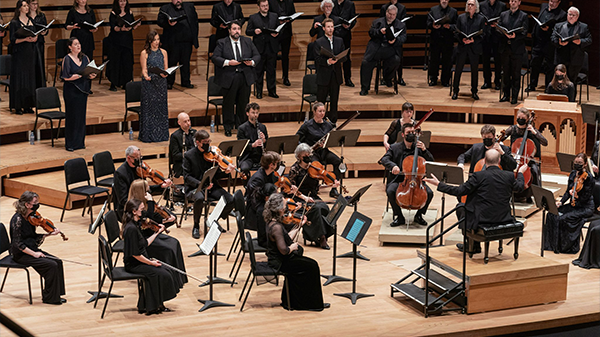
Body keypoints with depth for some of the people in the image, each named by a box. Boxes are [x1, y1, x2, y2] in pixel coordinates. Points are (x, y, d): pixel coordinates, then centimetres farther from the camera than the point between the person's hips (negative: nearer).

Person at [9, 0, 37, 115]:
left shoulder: (31, 20, 12)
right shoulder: (14, 22, -5)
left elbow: (35, 36, 15)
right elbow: (13, 40, -9)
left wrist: (34, 38, -8)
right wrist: (25, 39, -22)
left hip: (30, 53, 6)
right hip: (19, 54, -6)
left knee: (30, 77, 5)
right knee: (19, 78, -5)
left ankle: (27, 105, 10)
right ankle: (18, 106, -2)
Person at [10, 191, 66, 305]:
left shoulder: (30, 217, 6)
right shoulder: (17, 219, -20)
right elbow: (18, 243, -21)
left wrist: (49, 234, -1)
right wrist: (34, 254, -22)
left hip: (31, 249, 8)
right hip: (20, 255, -8)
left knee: (58, 262, -5)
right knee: (51, 265, -19)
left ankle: (56, 294, 1)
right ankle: (49, 297, -6)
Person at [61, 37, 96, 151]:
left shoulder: (84, 58, 9)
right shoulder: (67, 59, -9)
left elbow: (90, 72, 13)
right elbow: (66, 77, -15)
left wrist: (92, 76, -10)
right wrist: (80, 75, -25)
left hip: (82, 90, 6)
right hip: (71, 91, -6)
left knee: (81, 115, 10)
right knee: (72, 116, -2)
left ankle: (80, 142, 19)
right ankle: (70, 144, 5)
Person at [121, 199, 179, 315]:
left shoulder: (136, 225, 9)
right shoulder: (131, 229, -23)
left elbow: (145, 244, 16)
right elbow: (135, 254, -23)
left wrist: (157, 232, 16)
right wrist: (150, 263, -16)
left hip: (141, 261, 10)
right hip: (133, 265, -10)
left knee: (169, 271, 1)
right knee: (162, 274, -15)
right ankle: (152, 307, -1)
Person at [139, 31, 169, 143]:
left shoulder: (163, 52, 10)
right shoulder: (144, 53, 0)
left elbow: (166, 68, 8)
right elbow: (144, 70, -4)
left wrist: (165, 74, -14)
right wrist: (146, 76, -25)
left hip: (161, 83, 3)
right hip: (149, 83, -3)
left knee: (161, 106, 4)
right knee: (149, 107, -3)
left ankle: (161, 133, 12)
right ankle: (148, 135, 2)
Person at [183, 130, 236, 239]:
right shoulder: (189, 155, -4)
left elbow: (217, 175, 4)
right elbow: (187, 177, -8)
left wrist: (226, 172, -19)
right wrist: (201, 184, -24)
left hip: (211, 186, 4)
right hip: (194, 188, -4)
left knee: (230, 200, -20)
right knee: (200, 198, -39)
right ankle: (196, 226, -15)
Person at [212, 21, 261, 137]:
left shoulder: (248, 41, 10)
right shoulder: (222, 43, 0)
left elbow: (257, 55, 12)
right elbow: (214, 58, -7)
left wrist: (252, 62, -10)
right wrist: (228, 62, -20)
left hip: (245, 77, 3)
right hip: (229, 78, -3)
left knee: (244, 103, 8)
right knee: (228, 103, 3)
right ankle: (228, 127, 13)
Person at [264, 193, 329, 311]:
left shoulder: (272, 222, 4)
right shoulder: (276, 227, -27)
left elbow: (286, 238, 13)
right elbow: (284, 250, -29)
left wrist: (299, 226, 14)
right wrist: (292, 247, -9)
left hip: (276, 260, 10)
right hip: (280, 263, -10)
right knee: (312, 266, -3)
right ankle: (314, 303, 9)